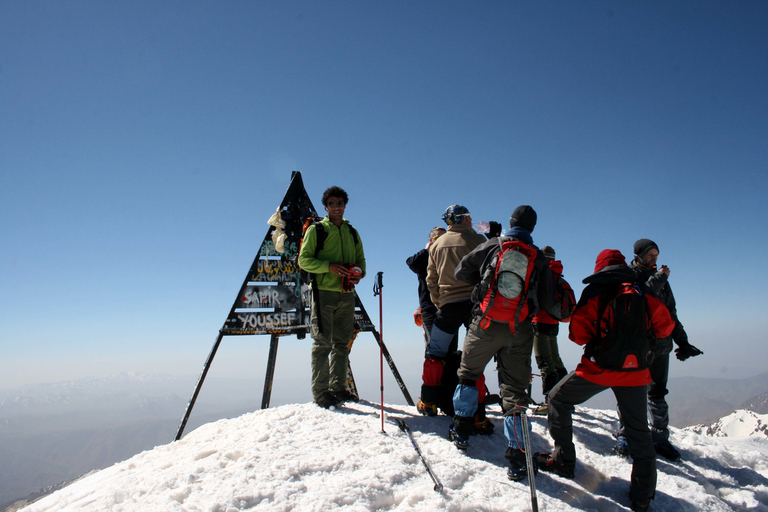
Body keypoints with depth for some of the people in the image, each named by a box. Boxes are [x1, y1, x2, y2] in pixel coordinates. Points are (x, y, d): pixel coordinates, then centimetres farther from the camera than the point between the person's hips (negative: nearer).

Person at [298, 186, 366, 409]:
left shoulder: (352, 232, 19)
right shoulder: (316, 229, 5)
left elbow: (360, 258, 21)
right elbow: (304, 259, -2)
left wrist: (360, 272, -3)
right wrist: (329, 266, -17)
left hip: (346, 294, 5)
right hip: (323, 292, -5)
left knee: (342, 343, 8)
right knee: (322, 343, -5)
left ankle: (338, 388, 16)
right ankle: (320, 392, 0)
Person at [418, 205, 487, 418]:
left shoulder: (437, 244, 11)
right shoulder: (477, 240, -2)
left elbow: (431, 279, 11)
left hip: (448, 305, 3)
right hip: (474, 303, -2)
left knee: (435, 353, 11)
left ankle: (429, 402, 14)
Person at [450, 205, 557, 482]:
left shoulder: (492, 246, 1)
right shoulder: (539, 258, 6)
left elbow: (461, 271, 6)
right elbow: (548, 301, 7)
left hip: (486, 324, -1)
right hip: (519, 331, 1)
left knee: (468, 373, 20)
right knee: (514, 389, 5)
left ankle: (460, 430, 24)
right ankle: (517, 455, 0)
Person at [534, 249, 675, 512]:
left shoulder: (594, 291, -5)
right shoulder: (643, 293, 4)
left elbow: (578, 334, -8)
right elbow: (665, 326, 11)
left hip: (598, 368, -3)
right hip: (635, 372, 4)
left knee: (558, 398, 16)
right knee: (638, 430, 14)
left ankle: (563, 459, 17)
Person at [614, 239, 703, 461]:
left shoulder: (660, 279, 16)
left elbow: (671, 313, 20)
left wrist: (682, 342, 15)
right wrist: (658, 279, -16)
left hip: (660, 344, 5)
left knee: (657, 392, 8)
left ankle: (660, 438, 15)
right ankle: (624, 434, 10)